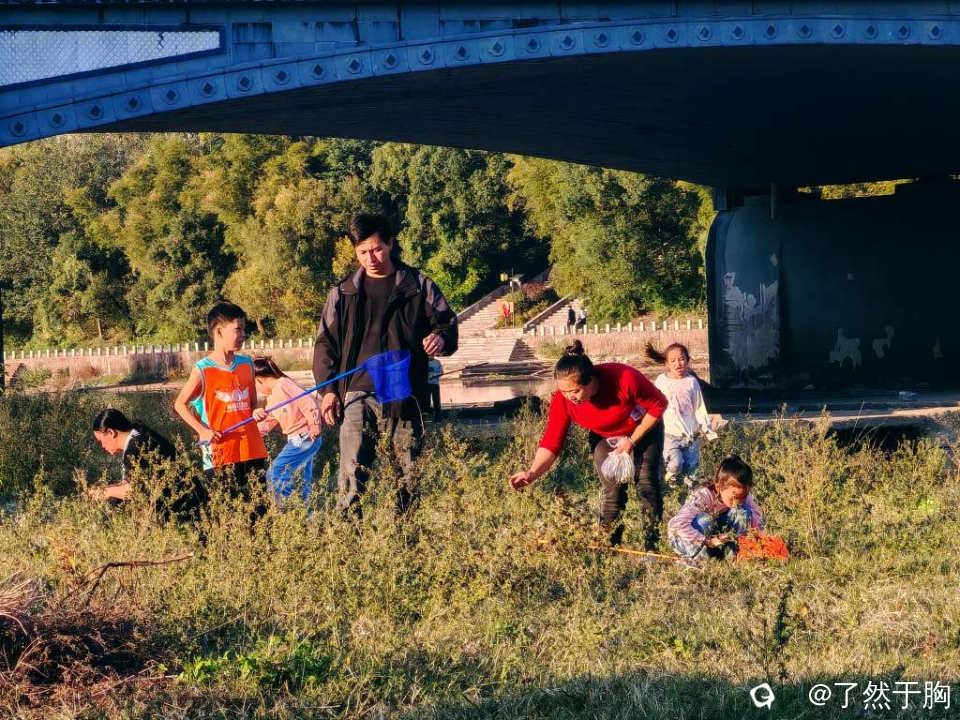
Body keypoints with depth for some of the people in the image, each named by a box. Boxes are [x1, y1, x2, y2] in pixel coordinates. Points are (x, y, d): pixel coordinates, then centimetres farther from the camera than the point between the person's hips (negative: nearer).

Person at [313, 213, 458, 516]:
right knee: (352, 473, -12)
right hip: (358, 396, 0)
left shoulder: (419, 286, 8)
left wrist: (441, 338, -14)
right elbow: (326, 343, 14)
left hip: (405, 397, 0)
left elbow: (448, 324, 11)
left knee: (408, 475, 4)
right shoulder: (343, 293, 12)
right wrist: (328, 389, 2)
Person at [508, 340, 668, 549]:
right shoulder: (562, 401, -31)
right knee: (613, 489, -10)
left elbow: (659, 405, -23)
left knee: (646, 483, -7)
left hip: (644, 430, -2)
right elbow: (551, 443, -25)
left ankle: (653, 545, 5)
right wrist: (532, 473, -42)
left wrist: (632, 440, -22)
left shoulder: (624, 378, -39)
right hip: (604, 438, 2)